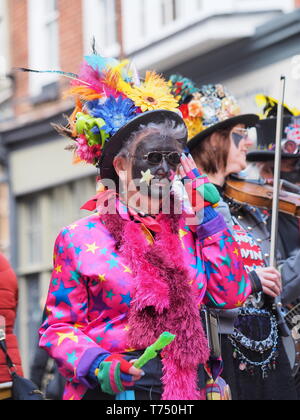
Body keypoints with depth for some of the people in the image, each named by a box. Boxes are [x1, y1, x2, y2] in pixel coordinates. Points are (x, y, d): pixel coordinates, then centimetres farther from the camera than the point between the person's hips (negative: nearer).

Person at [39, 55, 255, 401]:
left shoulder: (189, 230, 7)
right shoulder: (81, 240, -3)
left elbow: (230, 295, -2)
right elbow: (59, 327, -3)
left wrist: (207, 213, 0)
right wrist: (98, 366, -21)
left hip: (188, 386, 4)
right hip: (111, 390, -3)